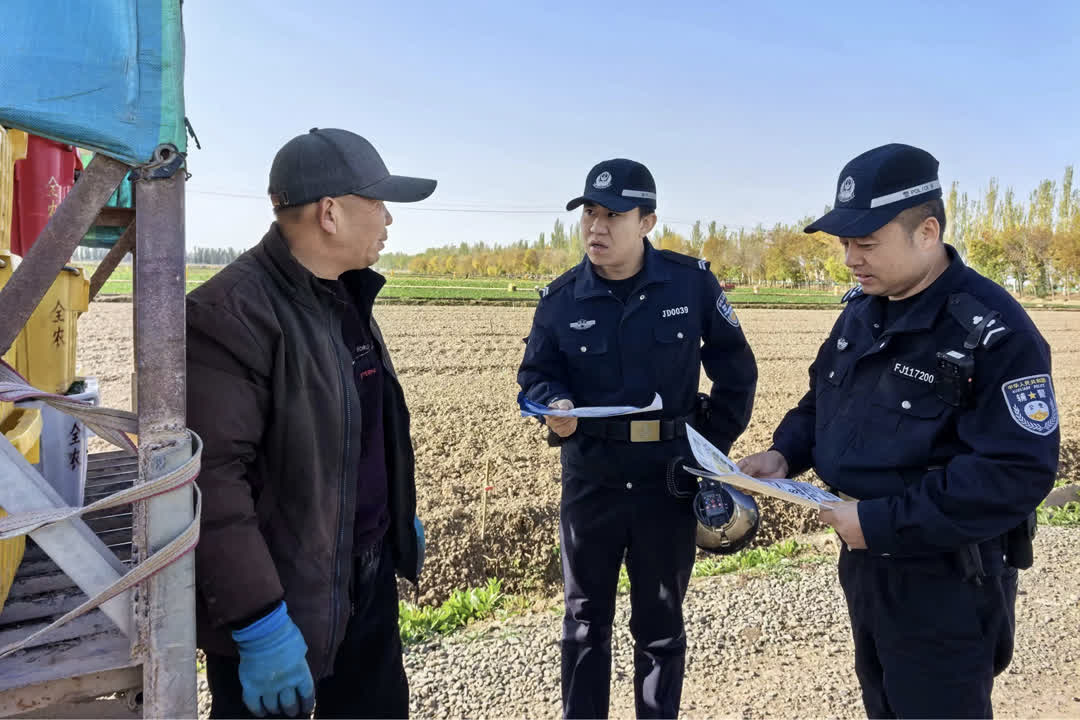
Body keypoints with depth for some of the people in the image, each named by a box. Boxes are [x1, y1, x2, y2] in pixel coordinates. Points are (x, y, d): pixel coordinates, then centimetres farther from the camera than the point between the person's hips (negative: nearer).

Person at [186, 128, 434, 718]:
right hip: (281, 606, -8)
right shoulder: (232, 312, -22)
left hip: (371, 576, 9)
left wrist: (401, 516, 23)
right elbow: (212, 479, -27)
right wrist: (259, 625, -26)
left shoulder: (347, 298, 8)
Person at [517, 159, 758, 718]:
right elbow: (535, 373, 4)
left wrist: (715, 446, 2)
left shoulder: (692, 282, -7)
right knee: (586, 616, 14)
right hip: (590, 477, 1)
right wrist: (555, 405, -19)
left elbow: (736, 368, 3)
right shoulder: (561, 298, -4)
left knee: (660, 621, 15)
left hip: (669, 476, -1)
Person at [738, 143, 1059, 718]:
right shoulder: (861, 309, 2)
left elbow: (1018, 472, -27)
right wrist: (786, 452, -4)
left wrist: (881, 522, -27)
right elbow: (823, 396, 15)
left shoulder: (994, 332, -23)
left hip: (945, 583, -7)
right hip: (863, 561, 7)